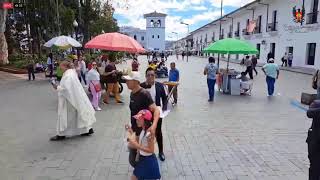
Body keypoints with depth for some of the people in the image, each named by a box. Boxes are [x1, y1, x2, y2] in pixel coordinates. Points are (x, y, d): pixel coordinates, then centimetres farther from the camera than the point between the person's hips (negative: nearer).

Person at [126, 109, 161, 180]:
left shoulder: (149, 133, -27)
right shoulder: (143, 131, 0)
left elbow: (151, 150, -25)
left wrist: (137, 145, -29)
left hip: (149, 161, -9)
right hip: (142, 159, 9)